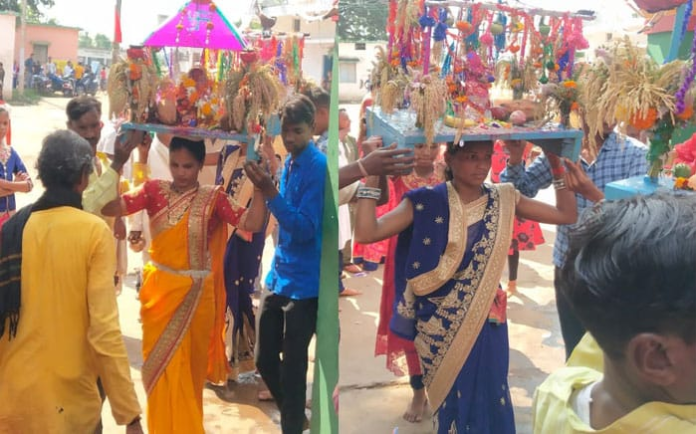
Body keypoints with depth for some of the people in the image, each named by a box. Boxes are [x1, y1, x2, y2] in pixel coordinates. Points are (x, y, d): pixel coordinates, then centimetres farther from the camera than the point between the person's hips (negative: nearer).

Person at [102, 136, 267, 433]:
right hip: (160, 291, 0)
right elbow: (110, 208, -16)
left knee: (192, 365, 15)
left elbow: (252, 223, -14)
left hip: (197, 295, 0)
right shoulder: (154, 190, -3)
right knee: (163, 365, 9)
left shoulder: (213, 198, -4)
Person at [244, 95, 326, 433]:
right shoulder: (288, 163, 9)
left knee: (292, 368, 0)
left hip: (303, 285, -8)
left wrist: (271, 193, -30)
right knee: (265, 361, 16)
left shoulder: (318, 166, -15)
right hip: (279, 278, 8)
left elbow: (305, 229, -22)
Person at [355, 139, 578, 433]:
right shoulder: (426, 202, -10)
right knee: (451, 404, 13)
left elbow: (567, 215, 3)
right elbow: (366, 233, -19)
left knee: (490, 402, 11)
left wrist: (557, 167, -4)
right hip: (441, 327, -2)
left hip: (487, 324, 3)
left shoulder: (503, 200, 0)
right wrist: (373, 174, -20)